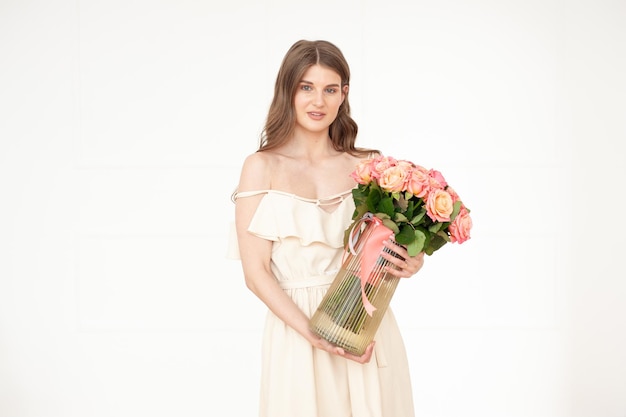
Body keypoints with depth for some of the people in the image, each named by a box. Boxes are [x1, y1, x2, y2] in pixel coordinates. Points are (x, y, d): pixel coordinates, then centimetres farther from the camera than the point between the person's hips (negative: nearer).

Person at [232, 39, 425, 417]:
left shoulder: (367, 166, 4)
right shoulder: (263, 167, -2)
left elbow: (397, 246, 12)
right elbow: (256, 271, -7)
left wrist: (413, 263, -11)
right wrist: (314, 333, -17)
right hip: (295, 329, -2)